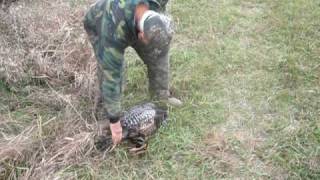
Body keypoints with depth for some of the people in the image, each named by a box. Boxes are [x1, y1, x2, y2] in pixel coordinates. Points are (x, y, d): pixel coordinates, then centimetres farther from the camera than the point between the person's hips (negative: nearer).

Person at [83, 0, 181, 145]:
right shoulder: (115, 30, -48)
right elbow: (111, 75, -44)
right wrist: (114, 121, -39)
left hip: (132, 21, 4)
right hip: (99, 25, -4)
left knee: (158, 55, -5)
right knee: (108, 69, -19)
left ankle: (161, 99, 15)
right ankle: (108, 116, 2)